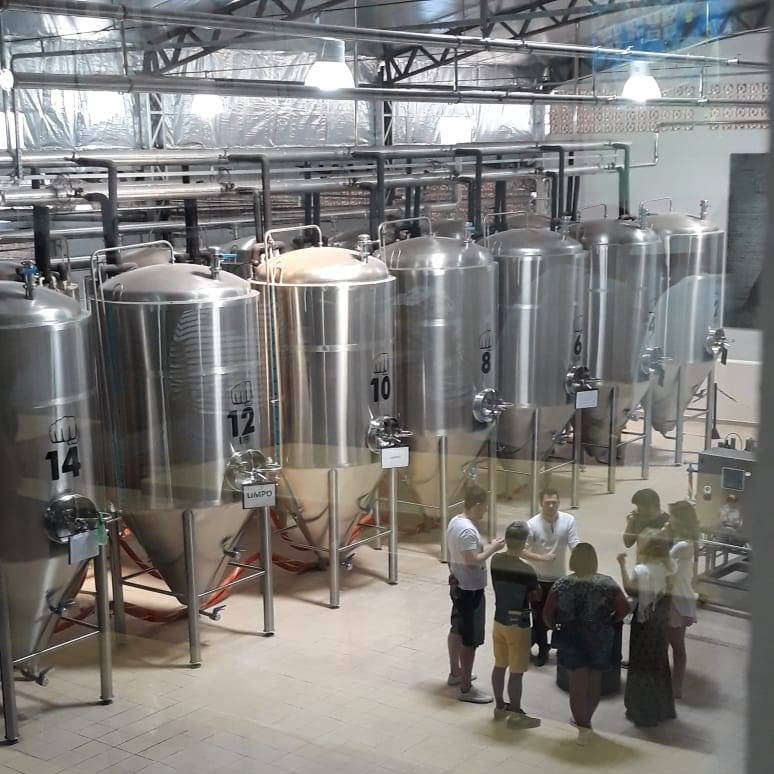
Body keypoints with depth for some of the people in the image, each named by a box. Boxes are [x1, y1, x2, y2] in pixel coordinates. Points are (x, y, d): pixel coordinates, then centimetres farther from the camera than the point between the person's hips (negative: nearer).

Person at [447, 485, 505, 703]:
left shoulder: (455, 521, 5)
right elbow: (473, 561, -28)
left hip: (458, 585, 11)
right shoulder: (467, 530, -27)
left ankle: (455, 673, 40)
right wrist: (492, 548, -17)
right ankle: (466, 689, 4)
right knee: (470, 639, -3)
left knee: (457, 630, 23)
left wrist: (486, 546, 11)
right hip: (470, 590, -11)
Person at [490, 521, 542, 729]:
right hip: (518, 624, -6)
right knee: (516, 671, 5)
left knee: (500, 665, 18)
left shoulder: (495, 561, -6)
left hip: (499, 620, 7)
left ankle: (499, 707, 31)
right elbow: (538, 596, -9)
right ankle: (515, 714, 14)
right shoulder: (526, 570, -24)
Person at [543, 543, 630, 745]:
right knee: (594, 683, 20)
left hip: (572, 638, -1)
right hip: (600, 640, 1)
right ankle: (584, 720, 34)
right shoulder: (607, 584, -8)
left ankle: (583, 726, 4)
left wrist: (556, 627, 12)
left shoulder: (562, 584, -7)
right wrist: (609, 622, 7)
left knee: (577, 685, 7)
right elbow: (624, 609, -9)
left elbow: (547, 613, -6)